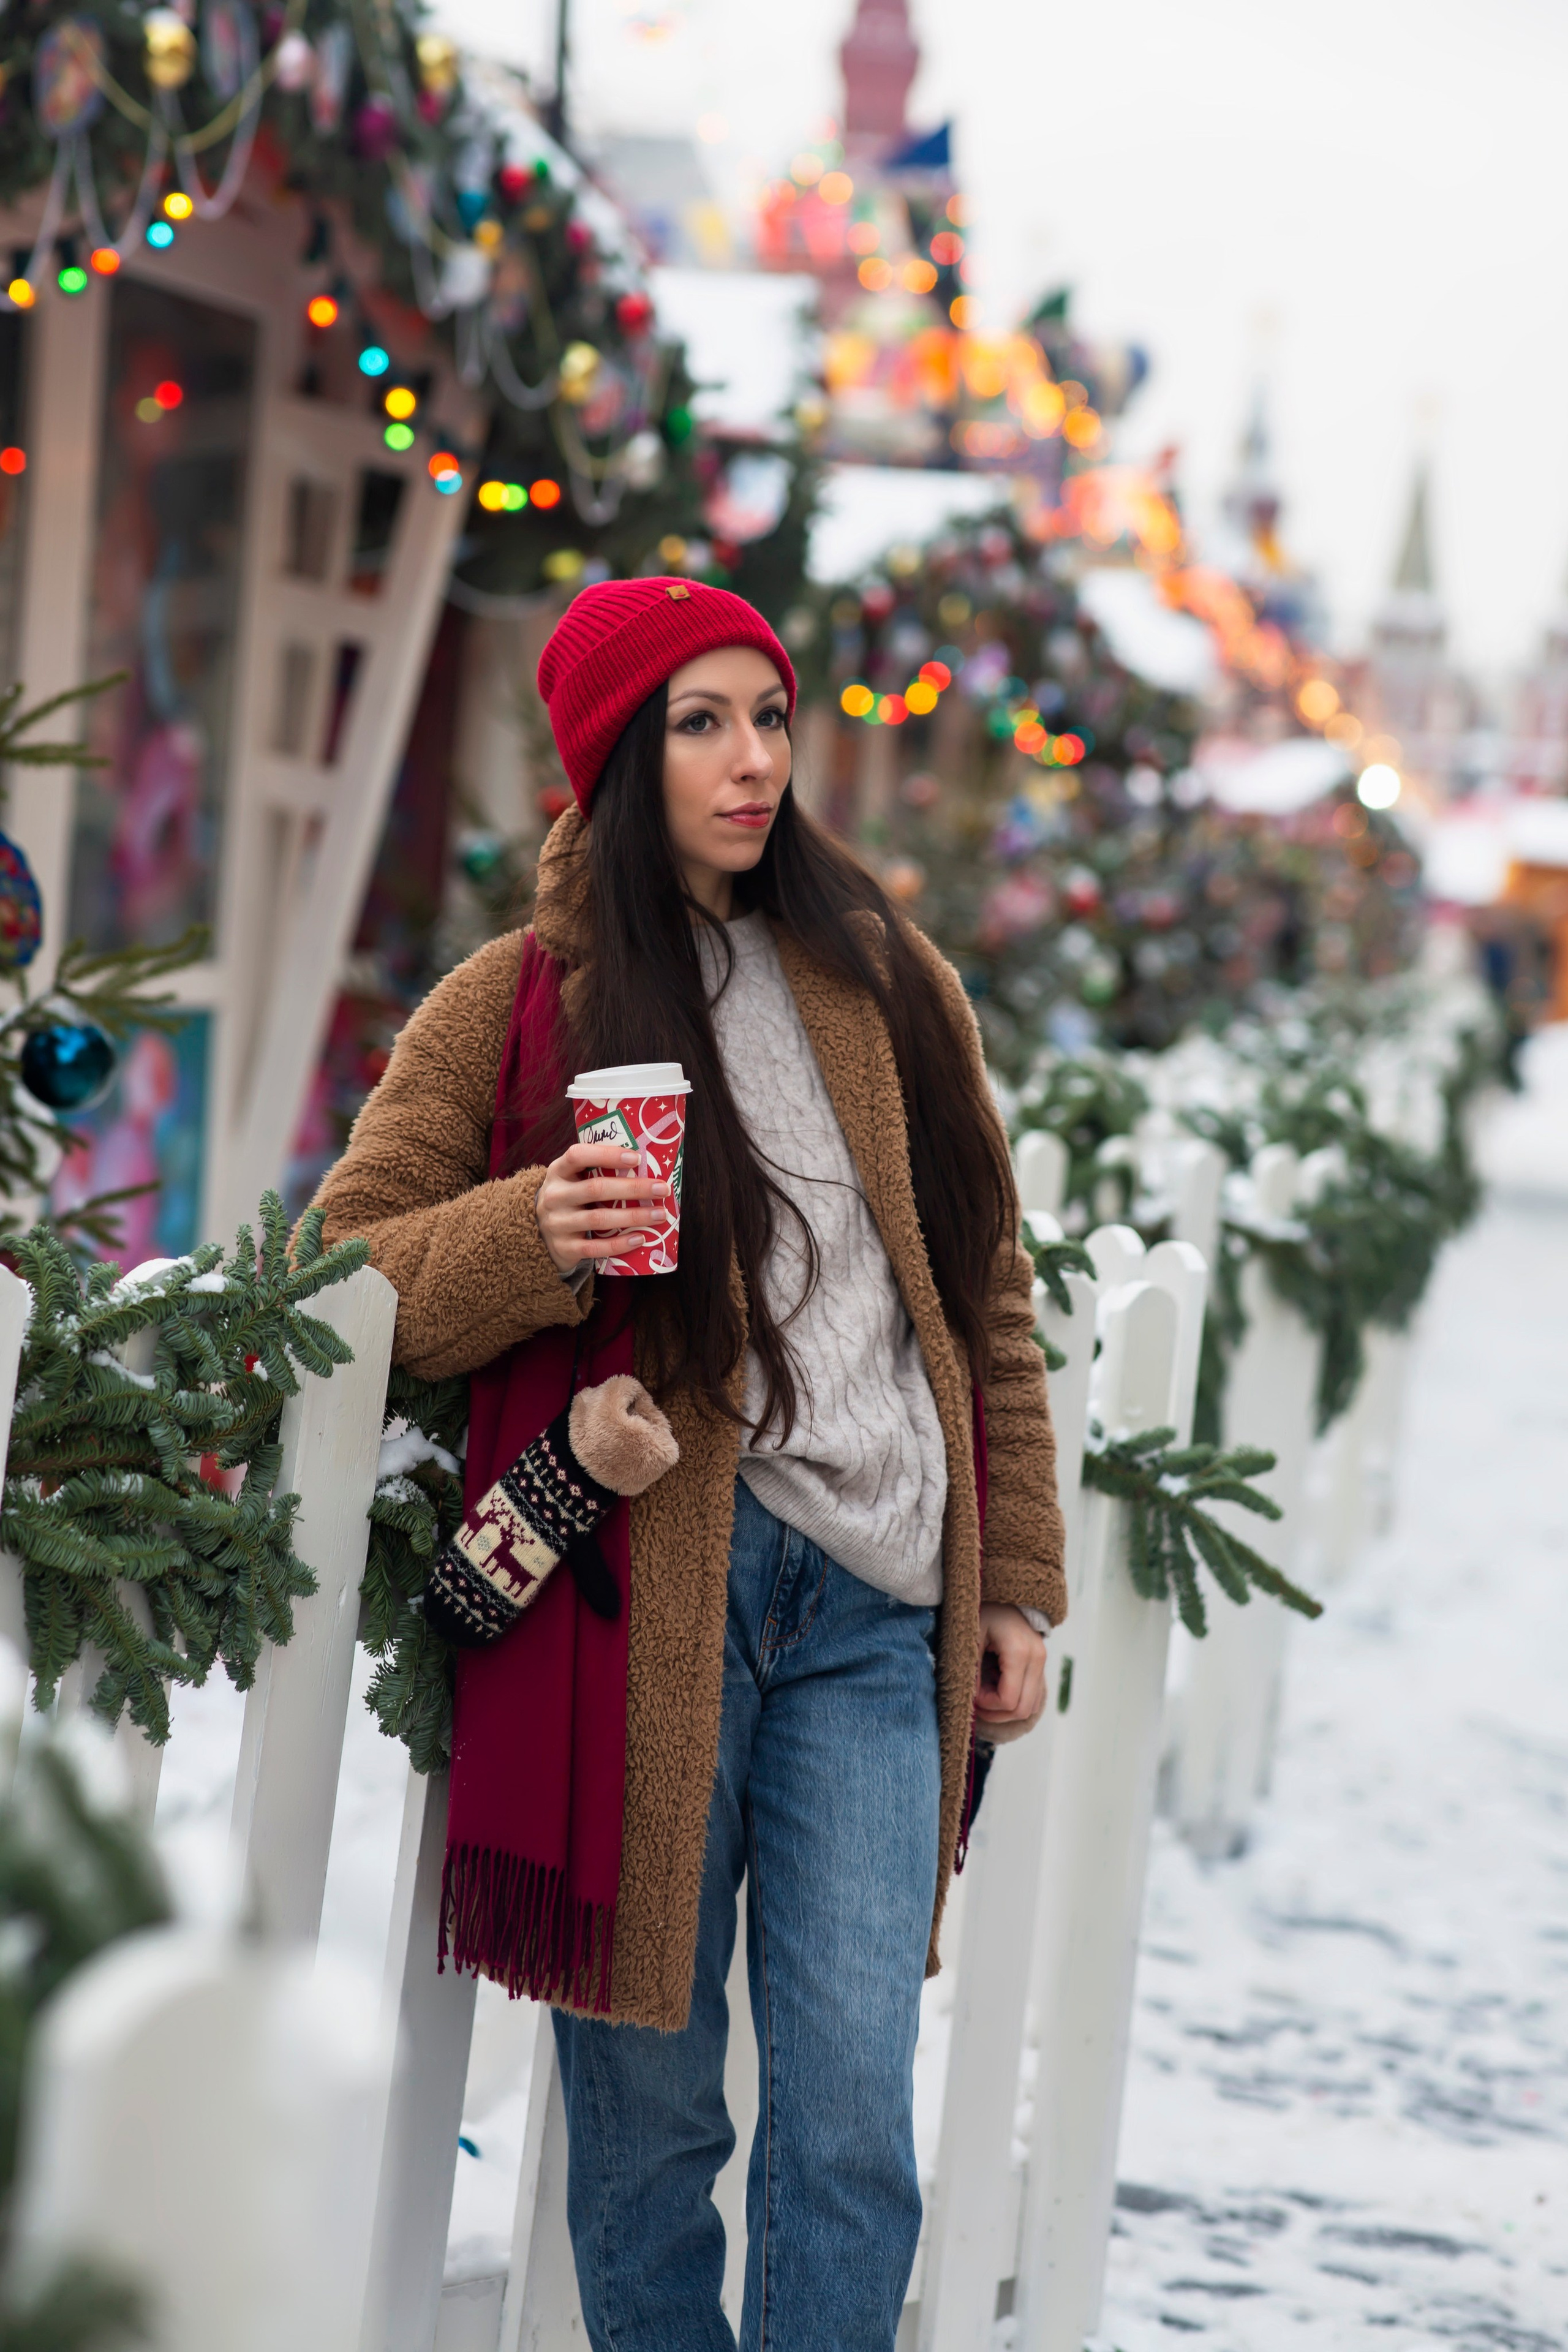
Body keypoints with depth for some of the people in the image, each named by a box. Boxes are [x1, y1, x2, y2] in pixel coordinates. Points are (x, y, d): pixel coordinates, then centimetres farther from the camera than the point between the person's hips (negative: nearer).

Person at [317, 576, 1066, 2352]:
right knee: (645, 2106, 4)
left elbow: (987, 1303, 18)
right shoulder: (516, 1005, 5)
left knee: (853, 2119, -3)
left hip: (873, 1606, 2)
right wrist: (533, 1235, -14)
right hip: (644, 1598, -2)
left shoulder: (889, 985, 15)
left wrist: (1017, 1585, 14)